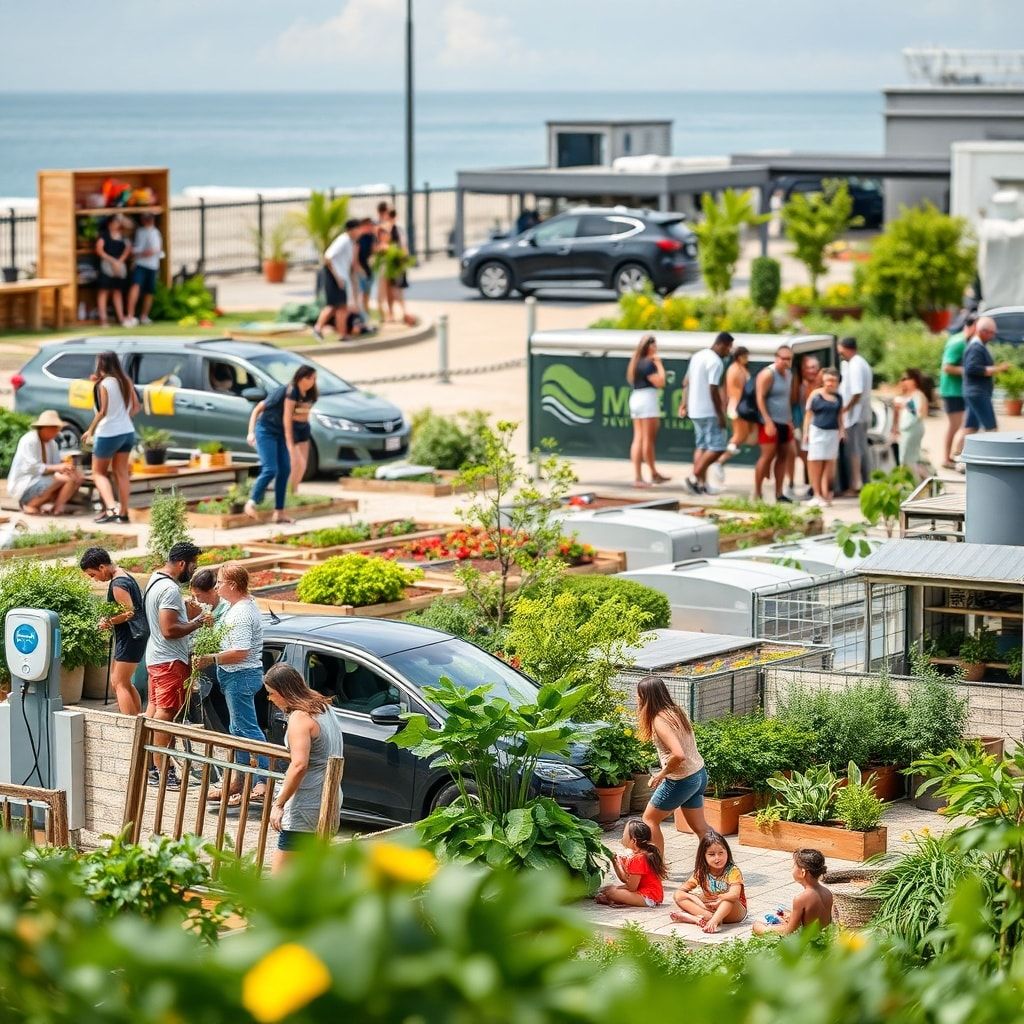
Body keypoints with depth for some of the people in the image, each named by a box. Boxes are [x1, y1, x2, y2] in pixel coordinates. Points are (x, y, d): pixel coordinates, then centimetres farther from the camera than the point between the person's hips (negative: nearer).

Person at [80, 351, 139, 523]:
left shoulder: (104, 384, -16)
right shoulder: (125, 381, 4)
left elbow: (102, 411, -18)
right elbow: (136, 407, 7)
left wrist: (90, 430, -8)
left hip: (108, 433, -6)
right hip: (127, 432, 6)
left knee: (99, 472, 7)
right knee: (122, 473, 14)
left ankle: (110, 509, -9)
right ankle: (123, 513, 14)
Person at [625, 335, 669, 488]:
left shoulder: (636, 362, 14)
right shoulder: (648, 363, -13)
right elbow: (660, 382, -19)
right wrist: (659, 364, -8)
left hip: (635, 398, 9)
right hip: (648, 398, -9)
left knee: (638, 438, 6)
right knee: (648, 439, -2)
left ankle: (637, 477, 3)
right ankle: (654, 474, 5)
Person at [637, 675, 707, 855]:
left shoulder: (659, 720, -23)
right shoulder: (675, 710, 3)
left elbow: (678, 755, -32)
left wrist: (662, 773, -18)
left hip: (681, 780, -8)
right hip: (699, 774, 8)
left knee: (650, 819, 11)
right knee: (699, 826, 16)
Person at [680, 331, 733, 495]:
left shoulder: (698, 356, 13)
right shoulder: (716, 362, -16)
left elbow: (686, 382, 18)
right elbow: (713, 390, -20)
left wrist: (684, 403, 23)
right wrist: (721, 415, -17)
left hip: (695, 410, 9)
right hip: (709, 412, -9)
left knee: (701, 445, 13)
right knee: (717, 446, -5)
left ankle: (701, 483, 11)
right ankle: (694, 477, -9)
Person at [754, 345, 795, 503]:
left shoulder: (789, 374, 14)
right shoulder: (768, 374, -11)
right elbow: (760, 398, -16)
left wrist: (790, 420, 17)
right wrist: (768, 422, -21)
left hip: (784, 423, 8)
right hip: (770, 423, -8)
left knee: (784, 456, 7)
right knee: (767, 455, -9)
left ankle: (779, 493, 12)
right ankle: (757, 493, -3)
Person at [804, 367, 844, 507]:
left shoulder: (838, 398, 8)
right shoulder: (815, 395, -2)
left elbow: (840, 416, 15)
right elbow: (808, 413, 0)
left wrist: (841, 431, 6)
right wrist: (806, 432, -4)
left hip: (832, 433, 3)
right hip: (817, 431, -3)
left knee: (829, 464, 1)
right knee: (815, 463, 2)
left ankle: (826, 495, 2)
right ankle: (817, 494, 10)